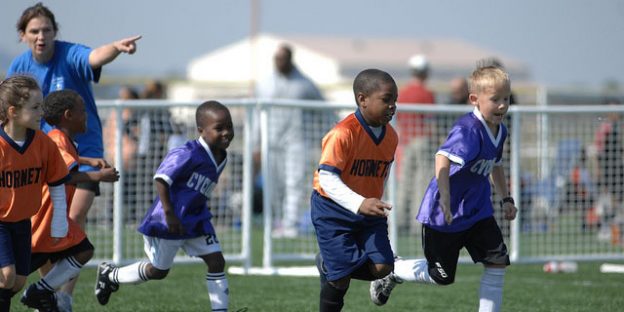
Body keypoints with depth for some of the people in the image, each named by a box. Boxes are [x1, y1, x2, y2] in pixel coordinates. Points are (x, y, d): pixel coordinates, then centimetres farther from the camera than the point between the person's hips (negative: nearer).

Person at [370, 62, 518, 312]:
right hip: (444, 214, -8)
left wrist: (506, 198, 24)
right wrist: (445, 197, -50)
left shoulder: (499, 131, 4)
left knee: (498, 263, -5)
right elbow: (443, 158, -41)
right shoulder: (468, 129, -26)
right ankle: (393, 270, 29)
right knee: (441, 276, 3)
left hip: (477, 211, 8)